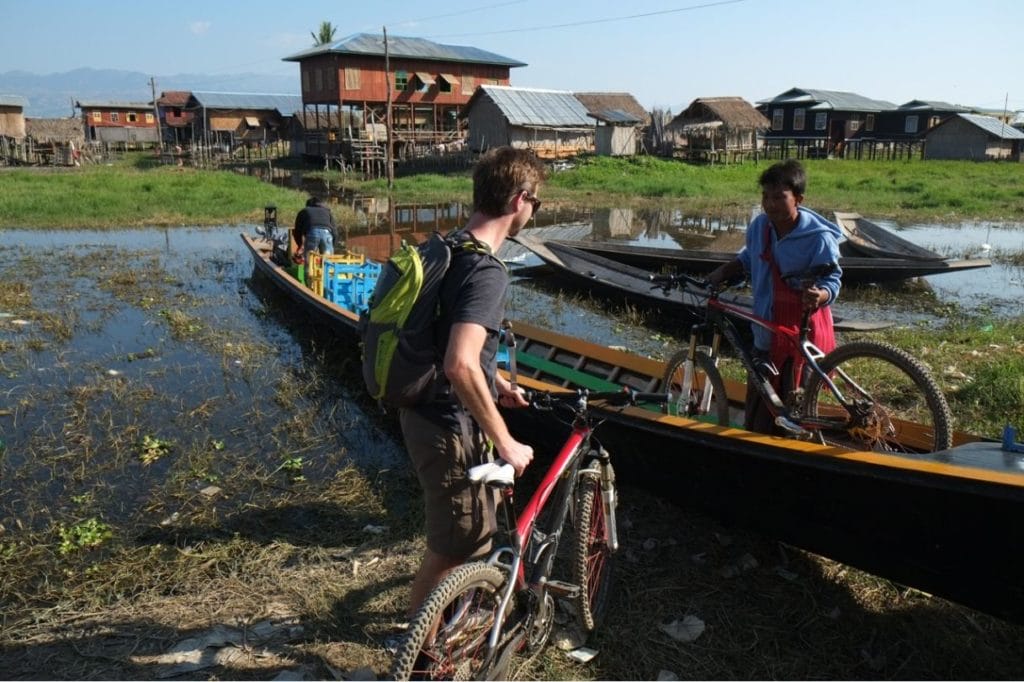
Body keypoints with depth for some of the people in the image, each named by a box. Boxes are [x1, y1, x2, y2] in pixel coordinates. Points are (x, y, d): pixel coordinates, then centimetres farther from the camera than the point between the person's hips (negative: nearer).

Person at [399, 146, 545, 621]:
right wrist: (506, 443, -26)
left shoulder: (449, 248, 6)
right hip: (451, 428, -10)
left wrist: (497, 382, 23)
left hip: (424, 412, 11)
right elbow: (460, 366, -35)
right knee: (452, 549, 7)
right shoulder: (487, 271, -25)